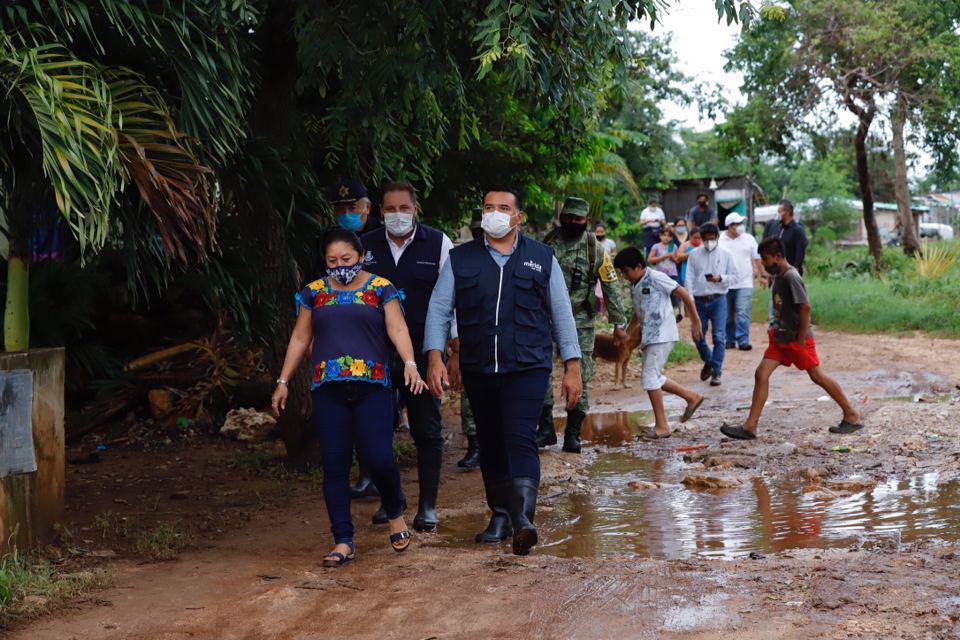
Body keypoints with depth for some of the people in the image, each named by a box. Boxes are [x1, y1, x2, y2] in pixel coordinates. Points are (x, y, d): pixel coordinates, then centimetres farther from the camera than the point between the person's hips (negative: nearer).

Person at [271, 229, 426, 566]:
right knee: (334, 465, 0)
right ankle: (343, 542, 8)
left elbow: (397, 329, -4)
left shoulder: (380, 288, 6)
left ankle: (395, 514, 21)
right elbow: (300, 339, 18)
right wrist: (283, 381, 13)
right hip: (328, 389, 3)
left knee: (379, 458, -10)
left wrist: (410, 363, -21)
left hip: (372, 387, -2)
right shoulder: (314, 292, 14)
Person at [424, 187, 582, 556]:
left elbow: (562, 314, 9)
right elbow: (439, 310, 5)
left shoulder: (541, 259, 7)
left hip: (527, 368, -2)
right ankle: (500, 515, 22)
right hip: (477, 370, 3)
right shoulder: (461, 259, 7)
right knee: (490, 444, 10)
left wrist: (572, 368, 5)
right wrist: (436, 357, -8)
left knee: (520, 439, -16)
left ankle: (523, 519, -24)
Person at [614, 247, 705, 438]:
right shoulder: (634, 286, 12)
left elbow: (684, 294, -10)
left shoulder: (656, 278, -12)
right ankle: (692, 397, 26)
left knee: (649, 377, -11)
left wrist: (695, 321, -6)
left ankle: (662, 426, -5)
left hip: (662, 335, -9)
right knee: (653, 378, 11)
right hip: (649, 337, 9)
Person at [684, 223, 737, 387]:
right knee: (698, 336, 5)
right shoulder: (694, 254, 6)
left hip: (718, 300, -2)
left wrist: (720, 278, -16)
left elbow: (733, 276, 5)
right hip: (699, 300, 2)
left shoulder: (726, 254, 4)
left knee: (719, 337, -7)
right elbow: (689, 279, 3)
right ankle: (708, 362, 32)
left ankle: (716, 372, 1)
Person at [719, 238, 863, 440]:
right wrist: (776, 329, 14)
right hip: (782, 337, 9)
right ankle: (750, 426, -2)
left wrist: (801, 338, -20)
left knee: (817, 376, 1)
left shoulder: (791, 277, -19)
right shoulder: (778, 276, 9)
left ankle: (852, 415, 15)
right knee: (761, 374, -1)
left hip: (797, 338, -9)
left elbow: (805, 307, -23)